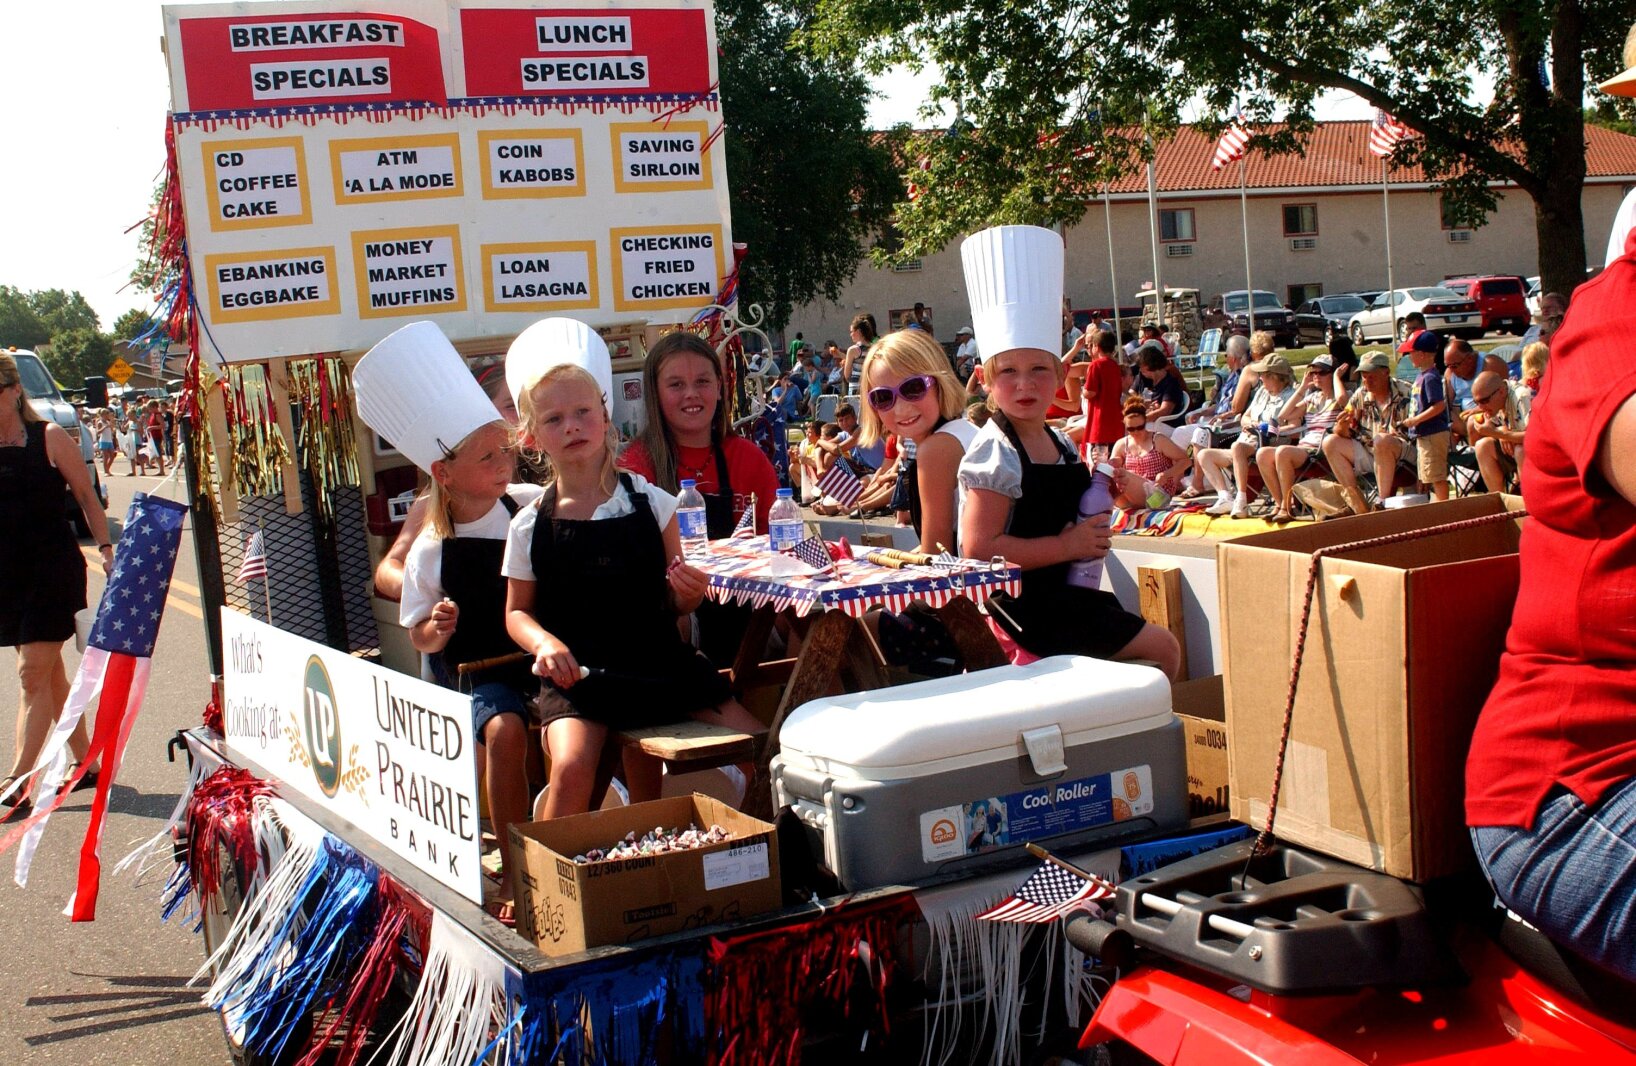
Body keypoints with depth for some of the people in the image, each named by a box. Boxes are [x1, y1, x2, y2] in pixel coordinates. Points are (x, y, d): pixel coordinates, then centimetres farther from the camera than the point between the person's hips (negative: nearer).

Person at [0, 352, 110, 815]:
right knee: (50, 672, 14)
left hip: (54, 567, -5)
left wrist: (105, 547, -4)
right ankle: (86, 761, 27)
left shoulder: (49, 438, -4)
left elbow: (86, 496, 2)